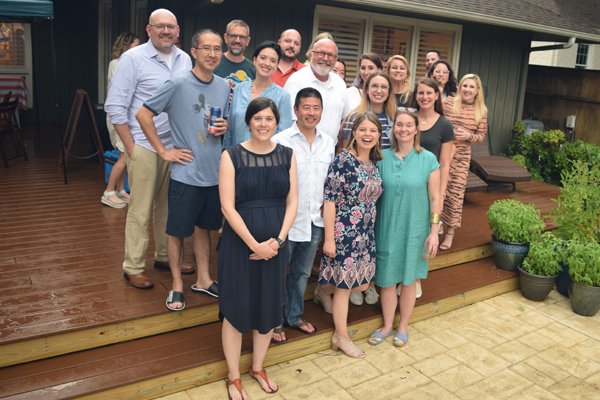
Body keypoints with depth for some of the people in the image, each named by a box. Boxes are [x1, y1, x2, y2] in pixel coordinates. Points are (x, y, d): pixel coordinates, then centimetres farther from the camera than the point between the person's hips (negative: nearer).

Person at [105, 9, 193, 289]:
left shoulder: (184, 60, 11)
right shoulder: (133, 59, -5)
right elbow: (114, 106, -6)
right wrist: (130, 147, -10)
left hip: (176, 146, 5)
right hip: (145, 147, -5)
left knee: (169, 205, 13)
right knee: (140, 210, 0)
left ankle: (164, 256, 28)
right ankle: (133, 267, 12)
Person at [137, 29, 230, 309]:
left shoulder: (224, 86, 7)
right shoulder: (178, 84, -11)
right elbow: (143, 114, -8)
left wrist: (224, 126, -4)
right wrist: (163, 151, -9)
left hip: (215, 173, 5)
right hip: (186, 174, -5)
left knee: (204, 227, 18)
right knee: (177, 231, 6)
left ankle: (203, 279, 32)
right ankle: (177, 286, 22)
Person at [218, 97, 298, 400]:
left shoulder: (286, 155, 3)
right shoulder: (232, 156, -7)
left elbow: (292, 202, 2)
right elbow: (228, 207, -11)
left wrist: (278, 240, -10)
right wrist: (255, 244, -15)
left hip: (275, 243, 3)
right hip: (239, 241, -3)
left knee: (269, 307, 13)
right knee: (236, 307, 6)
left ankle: (257, 368, 36)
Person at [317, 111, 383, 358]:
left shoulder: (375, 164, 6)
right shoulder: (343, 161, -15)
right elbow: (329, 201, -16)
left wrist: (371, 231, 15)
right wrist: (329, 238, -16)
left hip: (365, 234, 7)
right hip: (343, 233, -7)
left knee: (362, 283, 13)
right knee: (344, 285, 4)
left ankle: (324, 291, 41)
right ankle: (341, 336, 22)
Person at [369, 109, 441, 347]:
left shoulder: (428, 160, -5)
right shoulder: (382, 158, -1)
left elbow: (435, 198, -3)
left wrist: (434, 231, -6)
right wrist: (370, 228, 3)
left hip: (414, 230, -1)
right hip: (386, 229, 1)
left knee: (408, 280, 12)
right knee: (387, 280, 10)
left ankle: (403, 326, 33)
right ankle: (387, 325, 31)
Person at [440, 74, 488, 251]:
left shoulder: (481, 111, 5)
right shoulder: (448, 103, 1)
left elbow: (481, 135, 8)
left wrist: (468, 136, -13)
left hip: (461, 157, 1)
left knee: (456, 192, 2)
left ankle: (450, 232, 16)